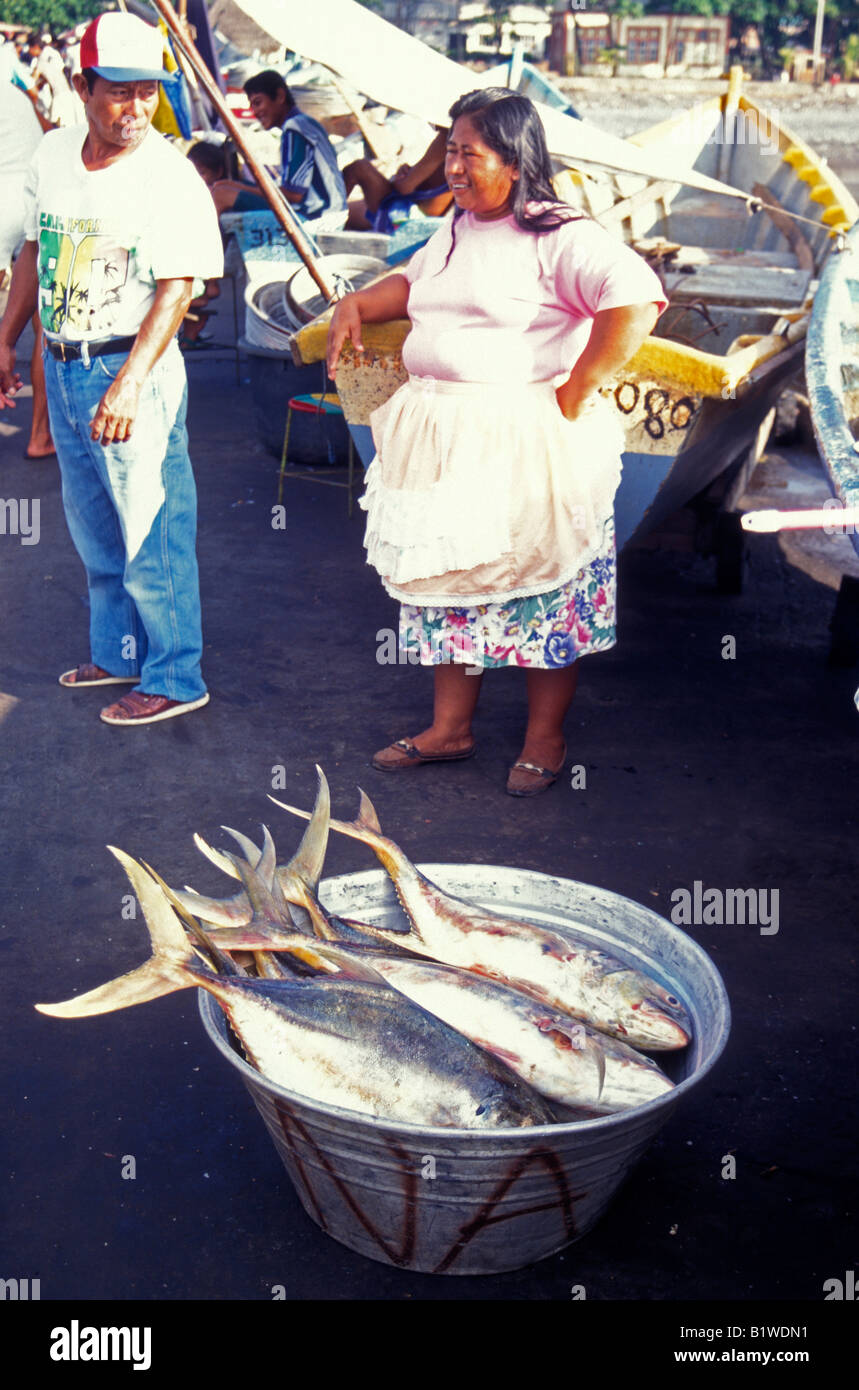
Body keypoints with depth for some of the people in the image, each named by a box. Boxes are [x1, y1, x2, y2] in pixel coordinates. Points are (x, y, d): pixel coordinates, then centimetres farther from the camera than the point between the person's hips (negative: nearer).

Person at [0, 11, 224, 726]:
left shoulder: (170, 176, -14)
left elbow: (176, 290, -20)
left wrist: (127, 386, -28)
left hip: (133, 369, -7)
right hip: (61, 364, 7)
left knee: (151, 533, -2)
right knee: (94, 527, 17)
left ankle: (174, 679, 11)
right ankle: (118, 653, 34)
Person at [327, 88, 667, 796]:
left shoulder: (558, 235, -14)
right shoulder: (457, 231, 13)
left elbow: (636, 300, -26)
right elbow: (414, 282, 32)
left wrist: (576, 392, -22)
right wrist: (356, 304, 13)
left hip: (529, 444, -8)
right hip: (442, 441, 8)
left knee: (540, 585, 4)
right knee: (447, 578, 13)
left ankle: (546, 739, 19)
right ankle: (450, 728, 27)